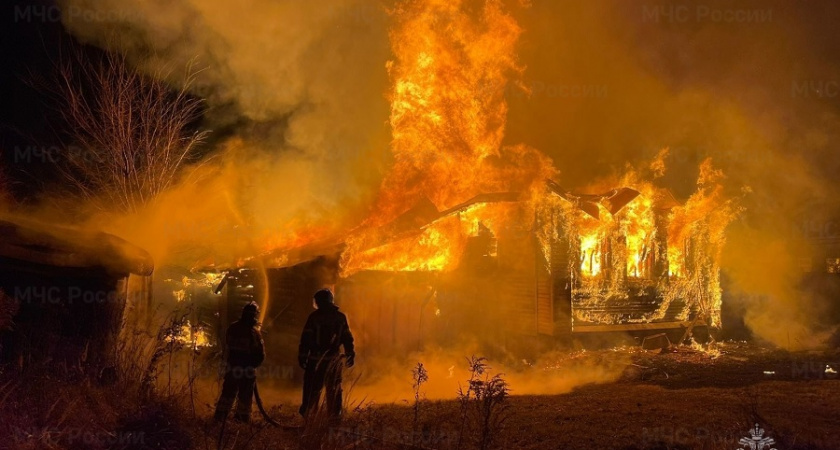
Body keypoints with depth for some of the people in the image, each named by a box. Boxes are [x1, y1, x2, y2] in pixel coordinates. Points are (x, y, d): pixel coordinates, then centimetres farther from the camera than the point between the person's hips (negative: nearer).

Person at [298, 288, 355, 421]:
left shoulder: (314, 316, -5)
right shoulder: (341, 317, 5)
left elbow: (306, 338, -6)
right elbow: (347, 338, 7)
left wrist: (302, 357, -2)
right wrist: (350, 355, 14)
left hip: (316, 359, -2)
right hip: (333, 359, 3)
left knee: (312, 388, 3)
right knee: (334, 389, 9)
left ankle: (307, 415, 4)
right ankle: (335, 415, 10)